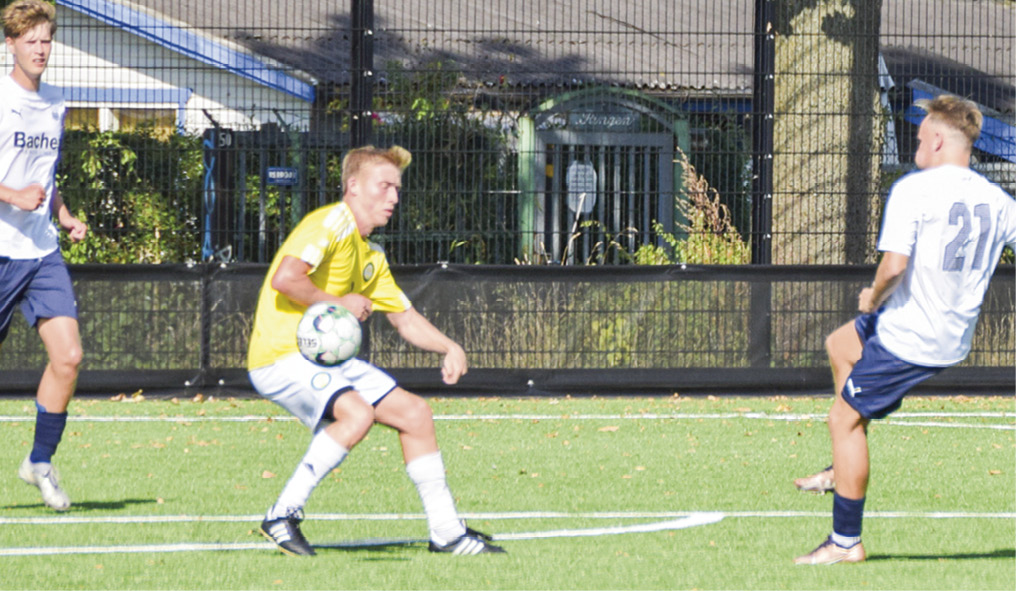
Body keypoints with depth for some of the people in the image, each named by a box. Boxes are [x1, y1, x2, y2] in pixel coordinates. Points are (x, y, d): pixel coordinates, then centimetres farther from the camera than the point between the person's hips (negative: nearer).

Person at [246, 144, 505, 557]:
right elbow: (284, 279, -28)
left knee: (414, 412, 8)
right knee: (357, 412, -32)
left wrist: (449, 347, 9)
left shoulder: (371, 258, 18)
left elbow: (405, 318, 26)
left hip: (326, 359, 10)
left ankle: (446, 533, 16)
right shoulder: (331, 223, -13)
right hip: (280, 355, -10)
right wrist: (338, 303, -16)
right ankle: (283, 515, -22)